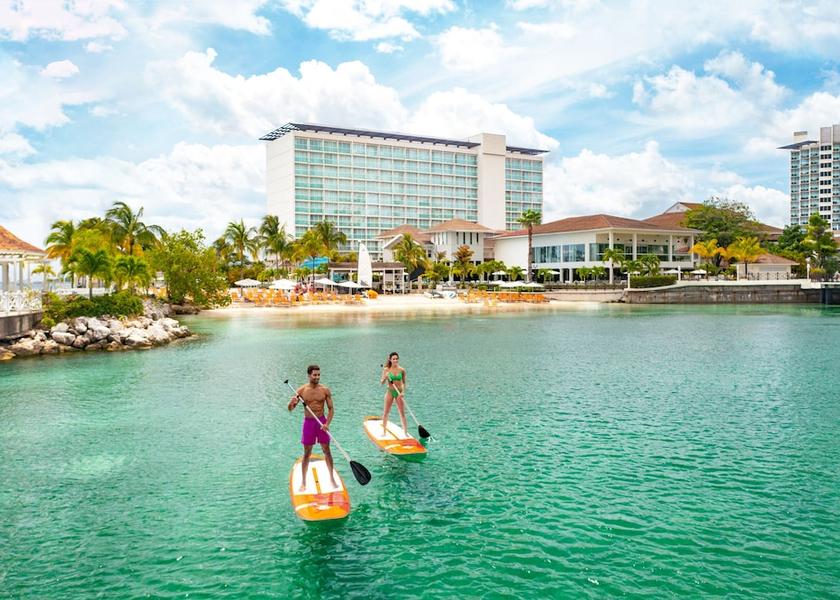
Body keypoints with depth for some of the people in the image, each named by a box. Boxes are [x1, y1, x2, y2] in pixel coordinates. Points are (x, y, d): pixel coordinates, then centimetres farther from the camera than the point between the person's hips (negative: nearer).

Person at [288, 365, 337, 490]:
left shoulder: (325, 390, -5)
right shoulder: (301, 390, -6)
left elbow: (331, 409, -1)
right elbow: (290, 409, -4)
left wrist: (327, 423, -16)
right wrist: (292, 402, -27)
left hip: (322, 421, 1)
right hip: (308, 422, -1)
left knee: (327, 451, 7)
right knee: (307, 453, 6)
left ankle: (332, 478, 20)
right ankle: (303, 482, 18)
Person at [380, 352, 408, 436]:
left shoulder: (402, 370, -2)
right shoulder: (386, 369, -4)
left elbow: (404, 382, 6)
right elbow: (381, 383, -3)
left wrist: (403, 392, -7)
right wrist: (385, 378, -22)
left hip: (399, 392, 0)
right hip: (390, 392, 0)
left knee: (402, 413, 2)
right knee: (386, 413, 6)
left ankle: (405, 432, 9)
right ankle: (384, 431, 19)